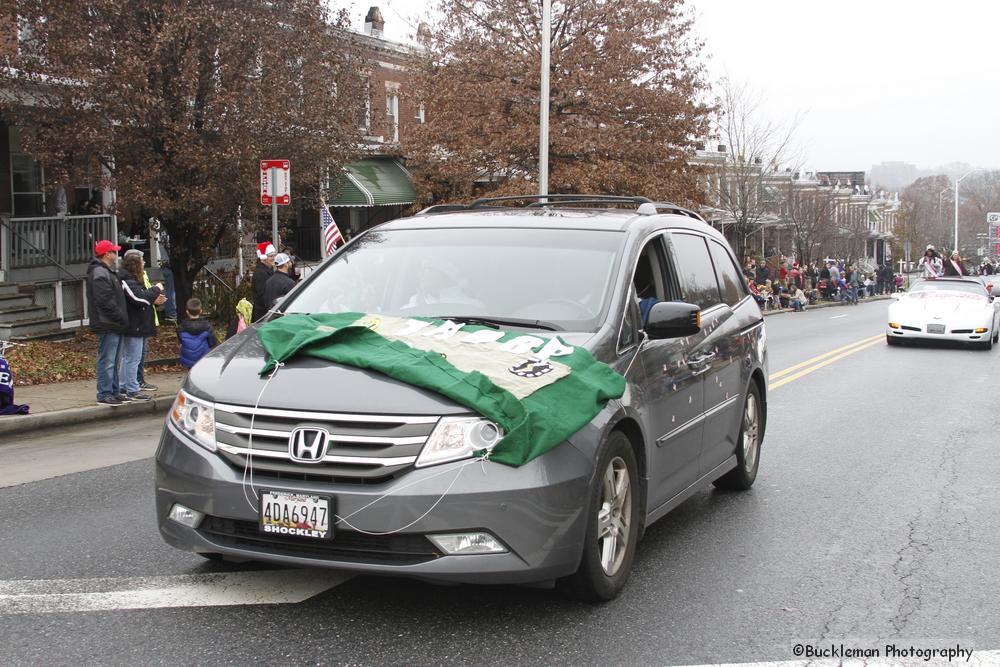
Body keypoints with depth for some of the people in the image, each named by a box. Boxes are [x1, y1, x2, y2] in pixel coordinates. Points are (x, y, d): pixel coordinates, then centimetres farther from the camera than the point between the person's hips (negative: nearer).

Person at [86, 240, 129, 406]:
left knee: (114, 361, 14)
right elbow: (105, 301, -21)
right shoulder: (99, 274, -14)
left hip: (115, 325, 11)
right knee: (107, 360, -8)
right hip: (107, 324, -11)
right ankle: (104, 394, -5)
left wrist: (122, 319, 17)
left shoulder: (108, 272, 21)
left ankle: (113, 392, 21)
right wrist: (122, 318, -17)